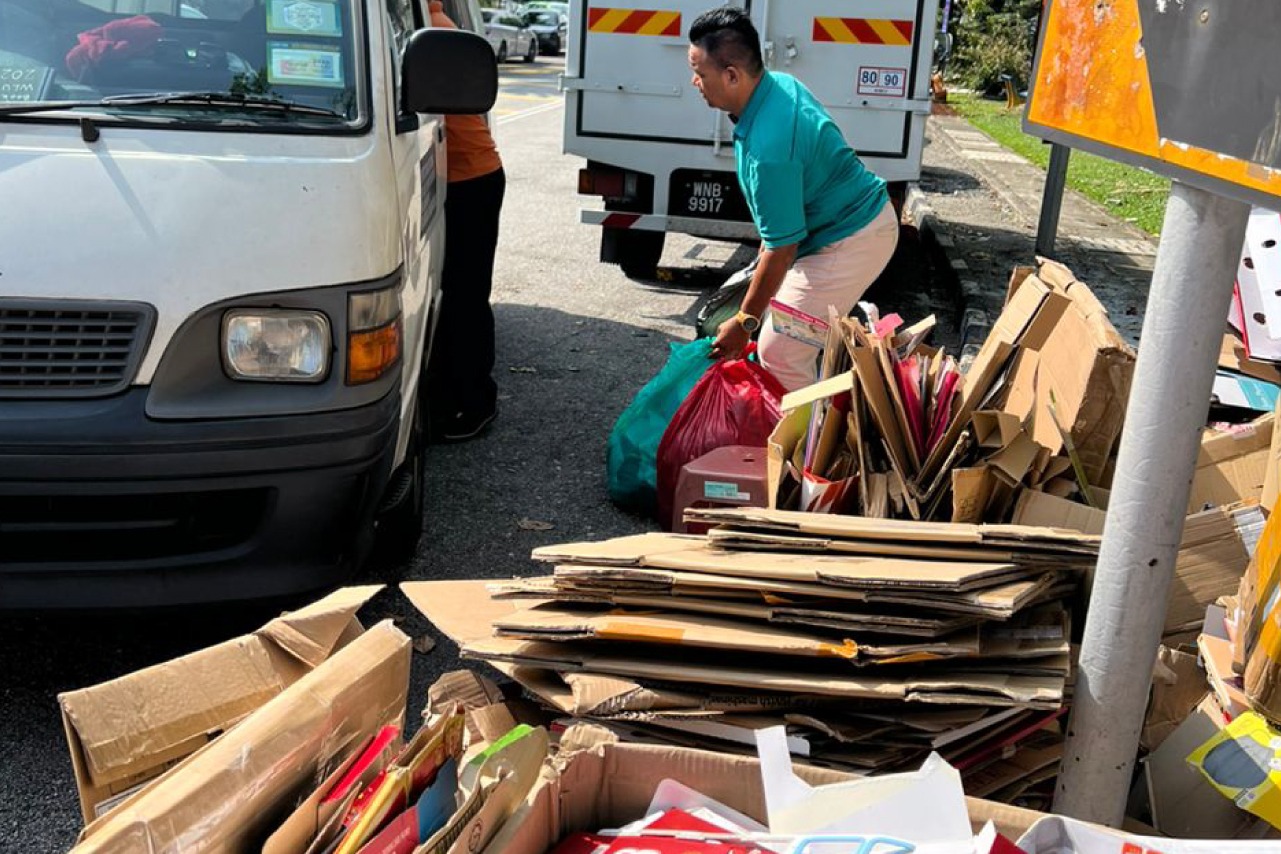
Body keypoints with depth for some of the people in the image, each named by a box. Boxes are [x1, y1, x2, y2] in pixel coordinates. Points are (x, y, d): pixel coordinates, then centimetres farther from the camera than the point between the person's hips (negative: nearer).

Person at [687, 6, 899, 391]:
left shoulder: (769, 150, -32)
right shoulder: (780, 83, -1)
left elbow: (782, 248, -25)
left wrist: (744, 321, -15)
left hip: (848, 244, -11)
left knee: (778, 353, -8)